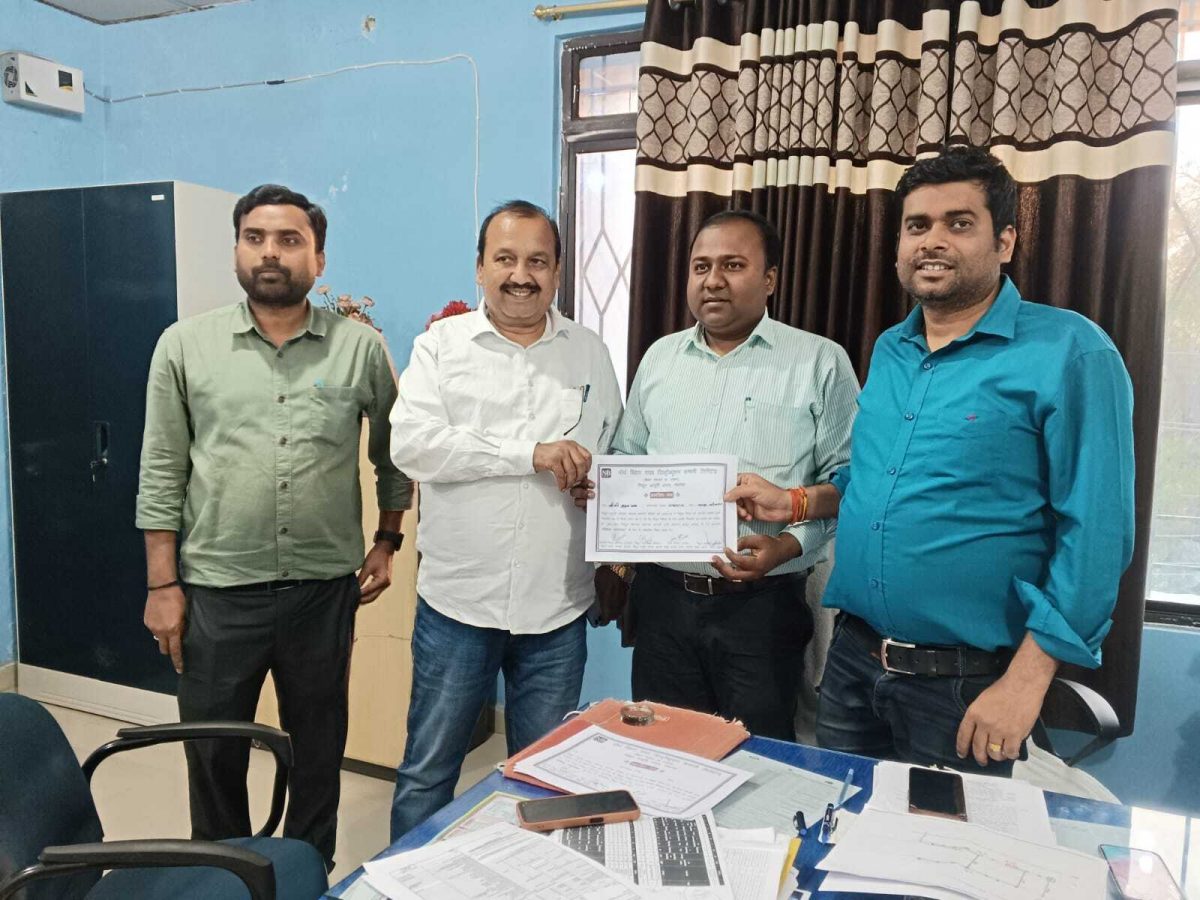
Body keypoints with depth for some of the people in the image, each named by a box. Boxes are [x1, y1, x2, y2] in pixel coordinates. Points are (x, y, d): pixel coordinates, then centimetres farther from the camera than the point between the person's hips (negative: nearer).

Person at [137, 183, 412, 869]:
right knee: (214, 753, 15)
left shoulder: (361, 347, -1)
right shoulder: (186, 345, -1)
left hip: (326, 587, 0)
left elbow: (394, 451, 9)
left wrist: (387, 543, 7)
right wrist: (162, 584, -1)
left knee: (319, 749, 16)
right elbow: (162, 474, 0)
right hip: (216, 588, 0)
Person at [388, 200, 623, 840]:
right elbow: (411, 443, -14)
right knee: (427, 771, 13)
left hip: (556, 607, 2)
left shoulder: (589, 353, 8)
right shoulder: (441, 345, 0)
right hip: (457, 599, -2)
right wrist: (531, 453, -19)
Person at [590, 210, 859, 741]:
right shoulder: (659, 357, 11)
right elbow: (626, 459, 18)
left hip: (763, 604, -3)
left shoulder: (821, 362, -3)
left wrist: (787, 546, -19)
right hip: (663, 596, 4)